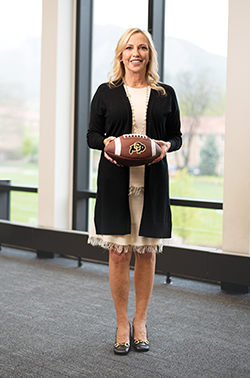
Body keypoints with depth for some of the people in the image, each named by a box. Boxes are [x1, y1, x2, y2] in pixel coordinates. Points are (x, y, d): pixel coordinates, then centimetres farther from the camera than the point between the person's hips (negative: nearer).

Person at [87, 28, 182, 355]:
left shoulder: (165, 94, 9)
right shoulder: (106, 93, 7)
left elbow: (177, 136, 12)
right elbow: (92, 134, 8)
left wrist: (166, 146, -10)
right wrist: (106, 143, -14)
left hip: (152, 182, 1)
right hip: (115, 180, -1)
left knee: (146, 252, 5)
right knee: (119, 253, -1)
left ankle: (140, 322, 20)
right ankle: (122, 324, 14)